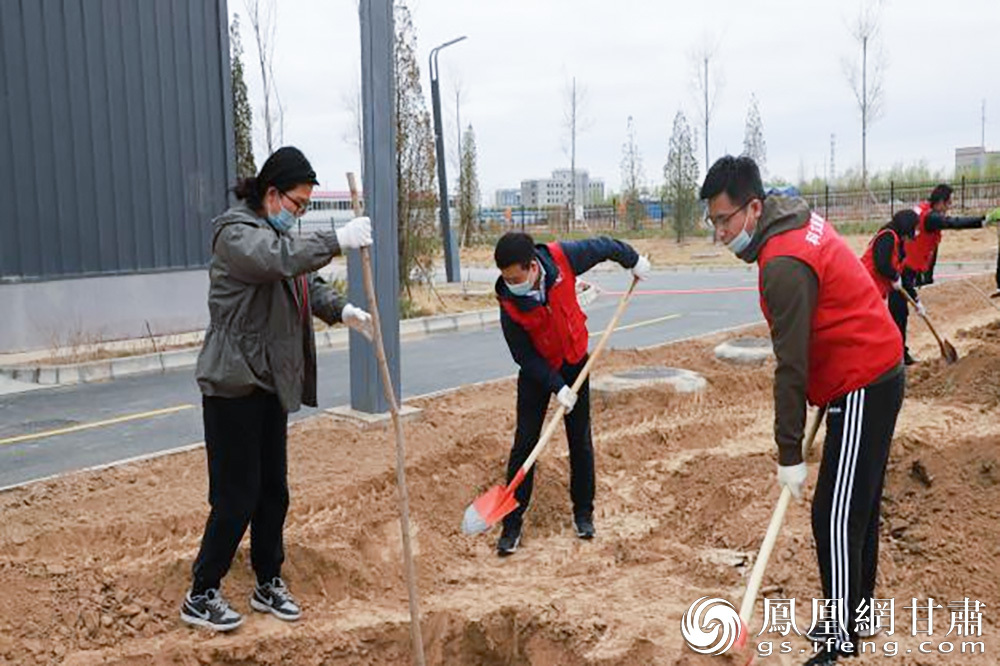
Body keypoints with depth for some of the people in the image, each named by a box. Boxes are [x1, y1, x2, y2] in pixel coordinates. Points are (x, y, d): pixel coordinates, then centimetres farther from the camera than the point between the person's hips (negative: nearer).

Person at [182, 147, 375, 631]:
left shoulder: (276, 232, 17)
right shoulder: (236, 231, -14)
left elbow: (308, 283, 20)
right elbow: (277, 260, -35)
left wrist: (341, 310, 3)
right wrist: (337, 240, -37)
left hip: (270, 383, 9)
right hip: (234, 384, -9)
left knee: (273, 491, 14)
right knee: (236, 497, -3)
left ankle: (268, 585, 28)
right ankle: (200, 596, 12)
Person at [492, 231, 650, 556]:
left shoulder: (562, 258, -26)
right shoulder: (508, 302, -27)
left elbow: (603, 246, -6)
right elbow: (524, 356, -18)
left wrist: (633, 260, 7)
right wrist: (557, 387, -22)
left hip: (574, 362, 2)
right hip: (536, 371, -2)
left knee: (581, 443, 8)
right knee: (524, 444, -4)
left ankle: (583, 513, 24)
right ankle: (512, 524, 5)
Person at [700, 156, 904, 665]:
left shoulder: (784, 265, -24)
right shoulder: (797, 220, 7)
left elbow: (791, 369, -24)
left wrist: (790, 455, -20)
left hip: (862, 389, -10)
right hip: (877, 372, 10)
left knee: (836, 517, -7)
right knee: (858, 504, 18)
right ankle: (855, 611, 31)